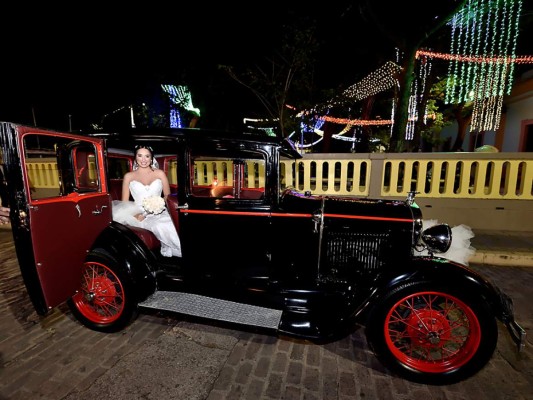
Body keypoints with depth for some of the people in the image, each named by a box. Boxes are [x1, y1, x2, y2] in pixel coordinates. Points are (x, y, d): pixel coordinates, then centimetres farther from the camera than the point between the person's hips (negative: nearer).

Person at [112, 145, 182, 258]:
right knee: (159, 227, -33)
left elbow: (168, 196, 12)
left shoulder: (160, 174, 12)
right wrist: (135, 215, -11)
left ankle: (169, 249, -10)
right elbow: (124, 202, 8)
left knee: (169, 226, -33)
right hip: (139, 215, -1)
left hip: (158, 214, 1)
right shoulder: (129, 176, 11)